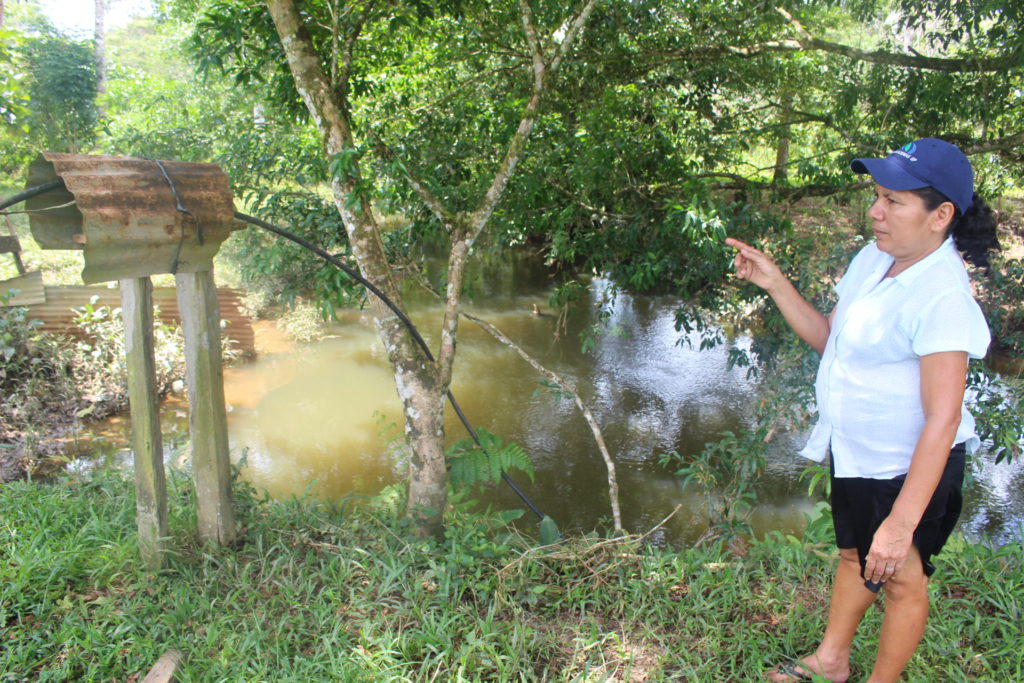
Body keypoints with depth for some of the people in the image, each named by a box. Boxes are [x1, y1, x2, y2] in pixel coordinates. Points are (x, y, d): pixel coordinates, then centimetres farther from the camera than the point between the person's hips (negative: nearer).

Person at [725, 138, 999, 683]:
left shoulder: (941, 296, -28)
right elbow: (828, 337, 8)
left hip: (908, 468, -8)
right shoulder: (874, 260, -2)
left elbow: (942, 418, -30)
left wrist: (902, 521, -30)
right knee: (854, 555, 26)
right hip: (855, 453, 8)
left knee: (900, 578, 15)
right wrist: (774, 283, -4)